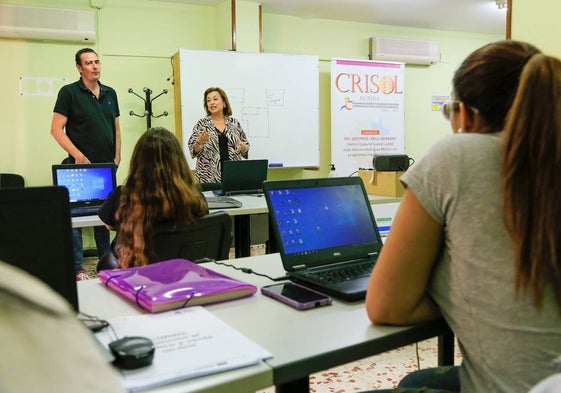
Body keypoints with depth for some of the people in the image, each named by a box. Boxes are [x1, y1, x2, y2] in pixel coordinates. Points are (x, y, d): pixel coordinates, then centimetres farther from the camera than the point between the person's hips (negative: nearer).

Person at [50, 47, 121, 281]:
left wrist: (117, 157, 6)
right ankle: (76, 269, 7)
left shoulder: (110, 93, 12)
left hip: (106, 166, 5)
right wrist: (77, 155, -15)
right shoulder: (69, 92, -4)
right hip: (80, 166, -5)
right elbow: (56, 129, -8)